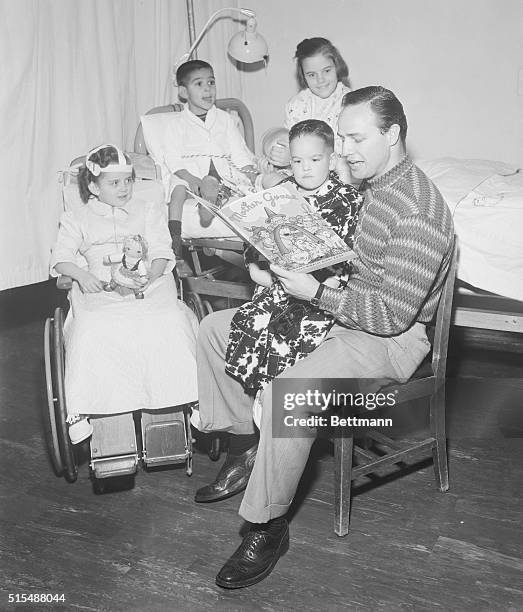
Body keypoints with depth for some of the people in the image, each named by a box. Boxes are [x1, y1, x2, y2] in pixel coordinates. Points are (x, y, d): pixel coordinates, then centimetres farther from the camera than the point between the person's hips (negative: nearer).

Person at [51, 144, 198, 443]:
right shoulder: (76, 219, 17)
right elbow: (61, 258, 8)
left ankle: (195, 398, -21)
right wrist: (81, 275, -14)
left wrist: (148, 278, -13)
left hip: (151, 285, 1)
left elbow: (162, 253, 8)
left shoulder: (149, 211, 19)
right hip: (99, 291, 0)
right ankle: (78, 410, -23)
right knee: (90, 332, -32)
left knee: (171, 323, -30)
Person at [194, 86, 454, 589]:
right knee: (216, 327, 6)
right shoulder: (368, 186, 7)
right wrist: (286, 262, 4)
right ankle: (246, 447, 14)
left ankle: (268, 526, -17)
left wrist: (317, 293, -27)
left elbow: (393, 315, -24)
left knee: (285, 387, -36)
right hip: (337, 313, 10)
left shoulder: (417, 213, -23)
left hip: (389, 340, -10)